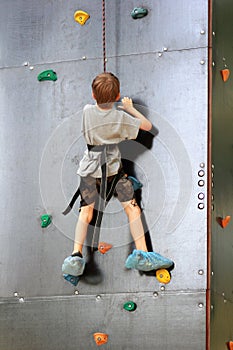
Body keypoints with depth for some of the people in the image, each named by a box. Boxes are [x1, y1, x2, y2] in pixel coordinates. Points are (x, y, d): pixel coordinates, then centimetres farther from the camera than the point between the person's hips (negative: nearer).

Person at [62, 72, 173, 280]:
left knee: (86, 211, 0)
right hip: (114, 168, -1)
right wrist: (130, 107, 13)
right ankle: (141, 253, 0)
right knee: (132, 207, 4)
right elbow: (148, 125, 3)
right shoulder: (121, 116, -9)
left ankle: (77, 255, -14)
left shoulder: (87, 111, -5)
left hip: (89, 168, 2)